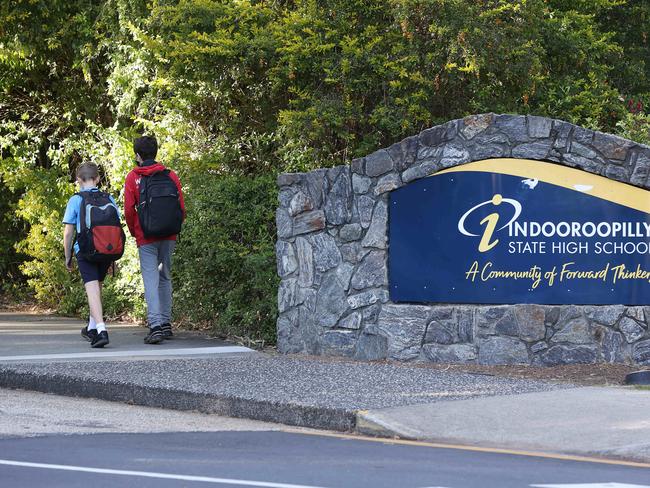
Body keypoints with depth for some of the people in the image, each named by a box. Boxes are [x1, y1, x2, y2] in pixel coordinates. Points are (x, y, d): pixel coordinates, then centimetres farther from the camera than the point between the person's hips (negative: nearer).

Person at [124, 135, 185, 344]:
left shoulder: (133, 177, -3)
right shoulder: (170, 176, 4)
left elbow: (129, 210, -7)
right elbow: (181, 208, 3)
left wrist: (134, 232, 9)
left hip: (146, 238, -3)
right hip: (168, 237, 3)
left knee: (151, 280, -6)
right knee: (165, 278, 17)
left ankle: (155, 325, -18)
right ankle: (166, 323, 19)